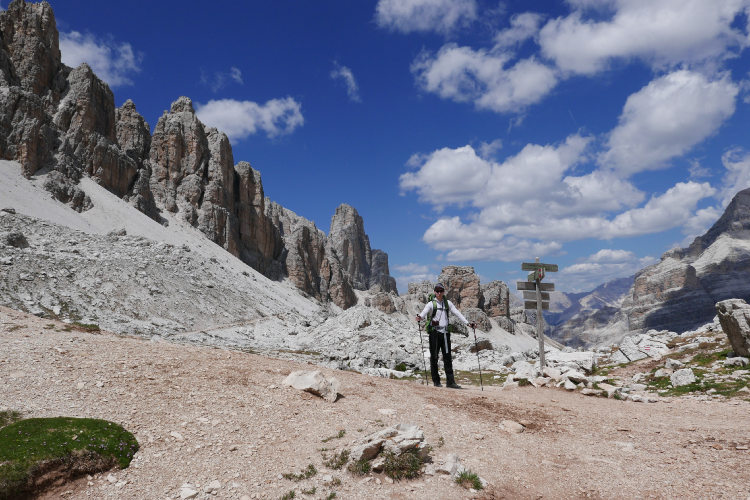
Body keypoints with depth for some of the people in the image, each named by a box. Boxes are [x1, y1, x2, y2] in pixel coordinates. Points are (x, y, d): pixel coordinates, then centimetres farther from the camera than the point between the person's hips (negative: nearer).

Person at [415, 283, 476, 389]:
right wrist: (420, 318, -38)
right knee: (434, 357, 1)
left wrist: (467, 323, 2)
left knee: (447, 357, 1)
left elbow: (457, 313, 11)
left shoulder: (447, 303, 13)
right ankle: (436, 381, 11)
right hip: (434, 332, -3)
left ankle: (450, 381, 2)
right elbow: (424, 312, -15)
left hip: (445, 332, 3)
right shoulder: (431, 303, 0)